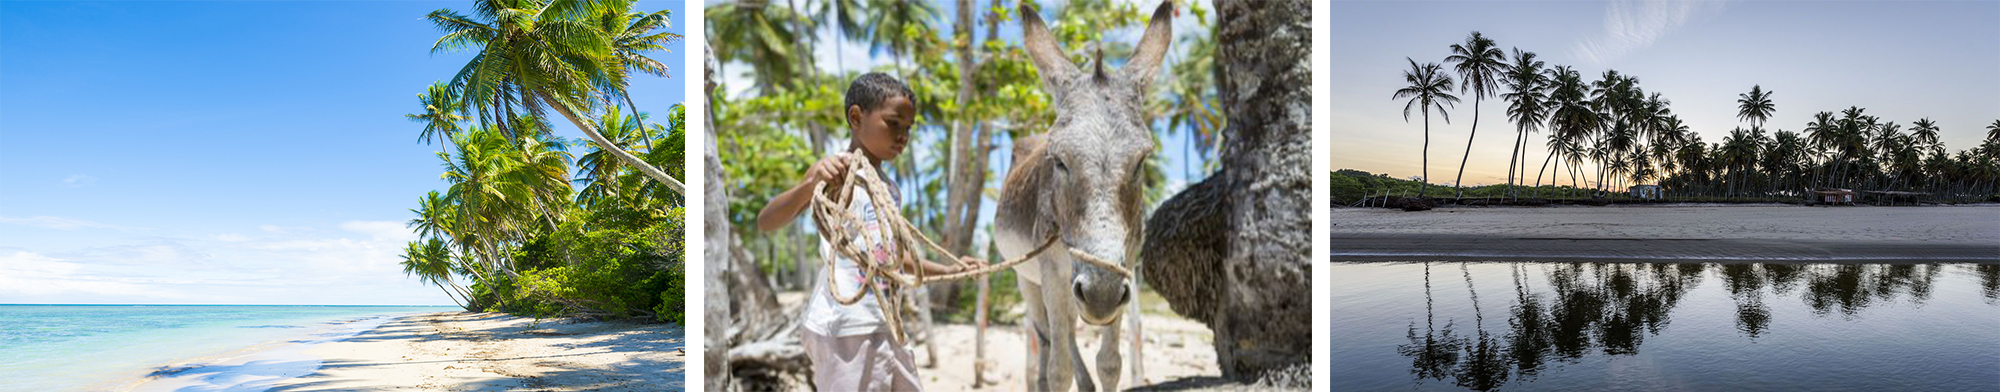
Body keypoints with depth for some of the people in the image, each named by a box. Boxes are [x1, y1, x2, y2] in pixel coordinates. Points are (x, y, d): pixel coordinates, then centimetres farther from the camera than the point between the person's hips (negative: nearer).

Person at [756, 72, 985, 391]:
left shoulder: (888, 188, 16)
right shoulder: (836, 172, -9)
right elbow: (766, 222, -23)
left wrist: (947, 270, 27)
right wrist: (810, 183, -40)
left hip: (881, 327, 9)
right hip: (844, 329, -9)